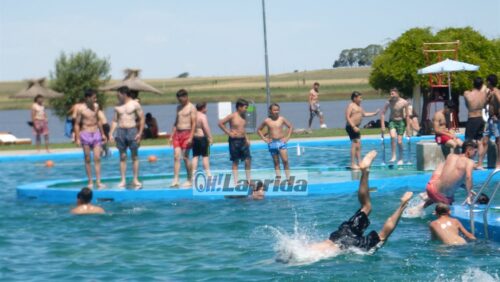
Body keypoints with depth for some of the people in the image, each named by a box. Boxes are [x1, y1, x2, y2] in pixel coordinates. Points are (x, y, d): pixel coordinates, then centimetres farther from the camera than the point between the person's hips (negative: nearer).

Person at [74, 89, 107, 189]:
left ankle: (98, 182, -5)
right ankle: (90, 182, 9)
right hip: (85, 135, -4)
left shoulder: (96, 106, 6)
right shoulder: (81, 109, -8)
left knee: (97, 158, -4)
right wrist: (77, 138, -11)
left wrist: (102, 134, 19)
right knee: (87, 159, 3)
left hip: (96, 134, 4)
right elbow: (77, 124, -6)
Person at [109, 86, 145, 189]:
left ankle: (135, 180, 5)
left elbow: (142, 118, 0)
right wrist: (111, 133, 2)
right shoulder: (118, 107, 9)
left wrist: (140, 133, -7)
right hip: (120, 131, 3)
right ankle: (123, 180, 7)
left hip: (132, 131, -3)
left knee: (134, 156, 0)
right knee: (122, 156, 4)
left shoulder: (135, 104, -1)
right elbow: (115, 121, 13)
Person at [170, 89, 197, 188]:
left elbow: (194, 123, -10)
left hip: (186, 133, -6)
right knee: (176, 156, -4)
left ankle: (189, 181, 5)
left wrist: (191, 137, -17)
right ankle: (175, 180, -9)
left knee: (185, 157, -4)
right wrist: (172, 135, 13)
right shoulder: (179, 107, 17)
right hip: (177, 133, 6)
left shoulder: (191, 108, -4)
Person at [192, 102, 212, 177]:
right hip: (202, 137, -7)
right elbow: (206, 128, -19)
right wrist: (210, 138, -15)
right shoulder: (203, 116, -12)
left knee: (195, 156, 9)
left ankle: (193, 173, 5)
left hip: (194, 137, 7)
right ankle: (208, 174, 1)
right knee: (205, 156, -2)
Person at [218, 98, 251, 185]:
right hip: (234, 140, -6)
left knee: (248, 160, 0)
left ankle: (248, 180, 9)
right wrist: (228, 132, -12)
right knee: (235, 162, 1)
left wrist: (247, 139, 12)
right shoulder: (232, 116, -10)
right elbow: (220, 123, -11)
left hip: (243, 140, 6)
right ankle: (235, 181, 6)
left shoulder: (244, 116, 9)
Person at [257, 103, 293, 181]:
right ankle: (278, 177, 10)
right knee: (276, 162, 7)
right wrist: (264, 138, 3)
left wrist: (287, 137, 2)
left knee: (285, 161, -11)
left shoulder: (282, 119, -1)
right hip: (272, 143, 1)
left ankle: (288, 178, -9)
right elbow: (259, 130, 12)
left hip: (281, 142, -1)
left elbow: (291, 127, 10)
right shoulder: (267, 121, 0)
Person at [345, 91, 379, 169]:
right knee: (355, 144, -12)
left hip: (356, 127, 10)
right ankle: (353, 164, -11)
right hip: (351, 127, -10)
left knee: (358, 145, 13)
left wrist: (374, 113, 27)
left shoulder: (359, 106, 17)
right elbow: (347, 117, -18)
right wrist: (353, 127, -25)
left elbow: (364, 114, 32)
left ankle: (359, 163, 20)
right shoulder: (351, 106, -11)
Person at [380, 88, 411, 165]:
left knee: (399, 141, -2)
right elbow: (382, 113, -5)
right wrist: (382, 125, -9)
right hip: (392, 121, 0)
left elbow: (407, 115, -6)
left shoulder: (404, 102, -14)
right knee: (393, 136, -26)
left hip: (401, 122, 0)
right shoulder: (389, 102, -12)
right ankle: (393, 156, -17)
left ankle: (400, 159, 16)